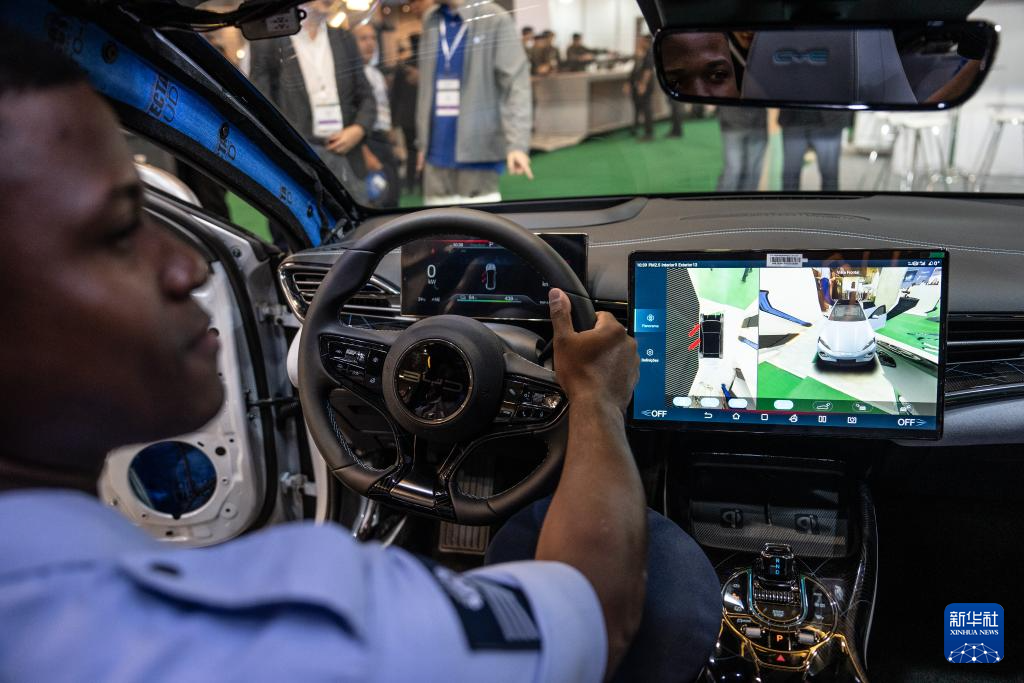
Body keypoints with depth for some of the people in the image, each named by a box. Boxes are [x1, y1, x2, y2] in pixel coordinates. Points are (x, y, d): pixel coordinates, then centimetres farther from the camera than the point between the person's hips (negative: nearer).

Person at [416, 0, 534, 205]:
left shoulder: (495, 19, -7)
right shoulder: (430, 20, 12)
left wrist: (518, 143, -22)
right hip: (438, 147, 6)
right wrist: (423, 140, 12)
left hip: (478, 147, -5)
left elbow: (516, 82, -12)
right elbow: (426, 85, 14)